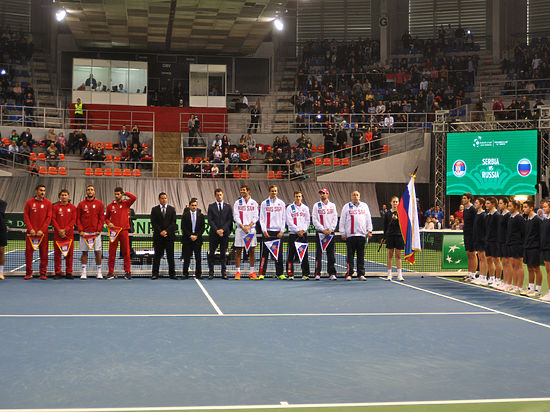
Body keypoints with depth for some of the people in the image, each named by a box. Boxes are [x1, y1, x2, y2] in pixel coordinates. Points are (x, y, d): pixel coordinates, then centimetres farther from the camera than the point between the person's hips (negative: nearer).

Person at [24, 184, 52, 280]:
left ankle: (43, 273, 7)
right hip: (31, 232, 0)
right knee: (28, 252, 0)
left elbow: (49, 217, 0)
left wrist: (42, 230, -10)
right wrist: (30, 229, -8)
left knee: (44, 253, 0)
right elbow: (26, 216, 4)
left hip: (43, 232, 0)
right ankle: (28, 273, 9)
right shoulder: (29, 202, 6)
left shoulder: (48, 203, 5)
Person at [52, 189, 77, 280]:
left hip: (69, 234, 0)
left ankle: (69, 273, 8)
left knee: (69, 253, 2)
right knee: (57, 253, 1)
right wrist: (59, 230, -11)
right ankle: (58, 273, 7)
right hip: (57, 234, 0)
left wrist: (65, 230, -10)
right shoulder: (55, 207, 6)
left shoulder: (72, 207, 7)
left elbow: (73, 220, 1)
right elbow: (53, 219, 1)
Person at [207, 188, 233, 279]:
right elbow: (210, 220, -1)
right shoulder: (211, 206, 6)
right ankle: (211, 273, 6)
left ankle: (224, 273, 7)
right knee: (211, 254, 0)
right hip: (214, 234, 0)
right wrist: (216, 230, -12)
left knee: (223, 254, 4)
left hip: (225, 233, 1)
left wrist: (223, 229, -10)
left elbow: (230, 220, 3)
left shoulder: (228, 207, 9)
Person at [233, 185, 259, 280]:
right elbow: (236, 216, 0)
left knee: (252, 250, 1)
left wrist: (249, 226, -12)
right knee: (238, 251, -2)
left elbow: (255, 217, 3)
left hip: (251, 228, 1)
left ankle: (252, 272, 7)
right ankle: (237, 272, 3)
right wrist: (242, 226, -13)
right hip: (240, 229, 0)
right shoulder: (237, 203, 7)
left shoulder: (254, 203, 8)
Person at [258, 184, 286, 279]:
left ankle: (279, 273, 8)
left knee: (279, 253, 3)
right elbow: (262, 218, 3)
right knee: (265, 253, -2)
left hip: (278, 232, 2)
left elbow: (284, 218, 8)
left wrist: (282, 231, -2)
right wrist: (264, 231, -7)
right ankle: (261, 273, 0)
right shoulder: (264, 203, 5)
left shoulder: (281, 203, 8)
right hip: (267, 231, -1)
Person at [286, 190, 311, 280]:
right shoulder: (290, 208, 2)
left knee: (304, 255, 1)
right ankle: (290, 274, 1)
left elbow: (308, 221, 9)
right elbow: (289, 222, -5)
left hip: (303, 233, 2)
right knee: (291, 255, -4)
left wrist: (303, 230, -6)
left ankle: (305, 274, 5)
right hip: (293, 234, -2)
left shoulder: (305, 208, 11)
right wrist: (298, 230, -11)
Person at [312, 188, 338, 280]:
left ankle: (332, 273, 5)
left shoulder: (332, 206, 12)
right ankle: (317, 274, -2)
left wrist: (330, 229, -6)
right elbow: (314, 220, -2)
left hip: (330, 232, 2)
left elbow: (335, 219, 7)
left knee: (331, 254, 2)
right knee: (319, 254, -4)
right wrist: (323, 229, -10)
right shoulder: (316, 205, 5)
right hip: (320, 232, -2)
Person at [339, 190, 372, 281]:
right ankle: (349, 274, 2)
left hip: (362, 234, 2)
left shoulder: (365, 206, 14)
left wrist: (369, 230, 8)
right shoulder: (346, 206, 7)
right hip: (350, 235, -2)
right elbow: (342, 221, 6)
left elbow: (368, 219, 16)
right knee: (350, 255, -2)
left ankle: (361, 274, 7)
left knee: (361, 256, 3)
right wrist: (343, 233, 1)